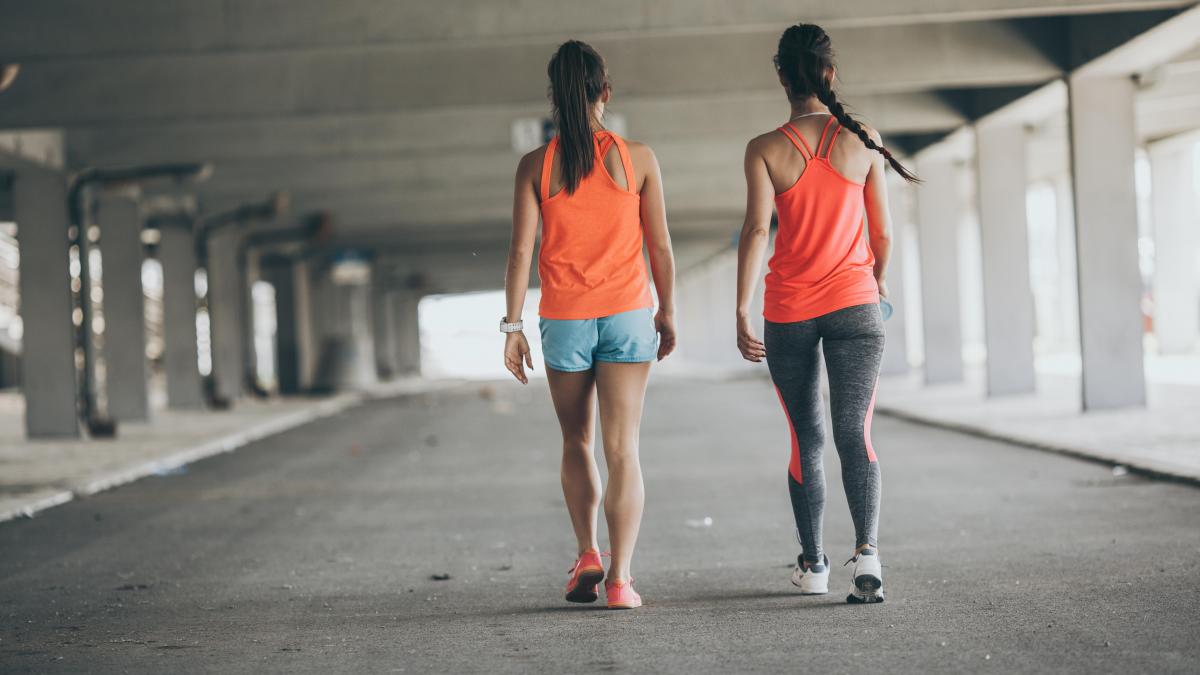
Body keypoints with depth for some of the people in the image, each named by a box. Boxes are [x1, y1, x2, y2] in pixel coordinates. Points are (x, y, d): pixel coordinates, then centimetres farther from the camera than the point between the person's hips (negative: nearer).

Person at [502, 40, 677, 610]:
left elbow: (521, 251, -5)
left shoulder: (535, 166, -2)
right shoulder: (638, 159, -2)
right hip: (627, 314, -1)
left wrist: (512, 326, 1)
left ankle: (587, 556, 13)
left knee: (576, 442, 20)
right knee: (623, 450, -2)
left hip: (564, 319, 1)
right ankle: (620, 579, -9)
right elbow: (660, 247, 1)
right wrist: (668, 313, 13)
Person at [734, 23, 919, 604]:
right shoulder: (864, 141, 0)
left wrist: (742, 312, -11)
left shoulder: (765, 151, -4)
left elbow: (756, 230, -13)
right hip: (854, 305, 0)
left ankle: (813, 564, 23)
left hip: (788, 312, 0)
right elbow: (881, 232, 6)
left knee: (806, 441, 14)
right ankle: (867, 550, -26)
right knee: (854, 433, -5)